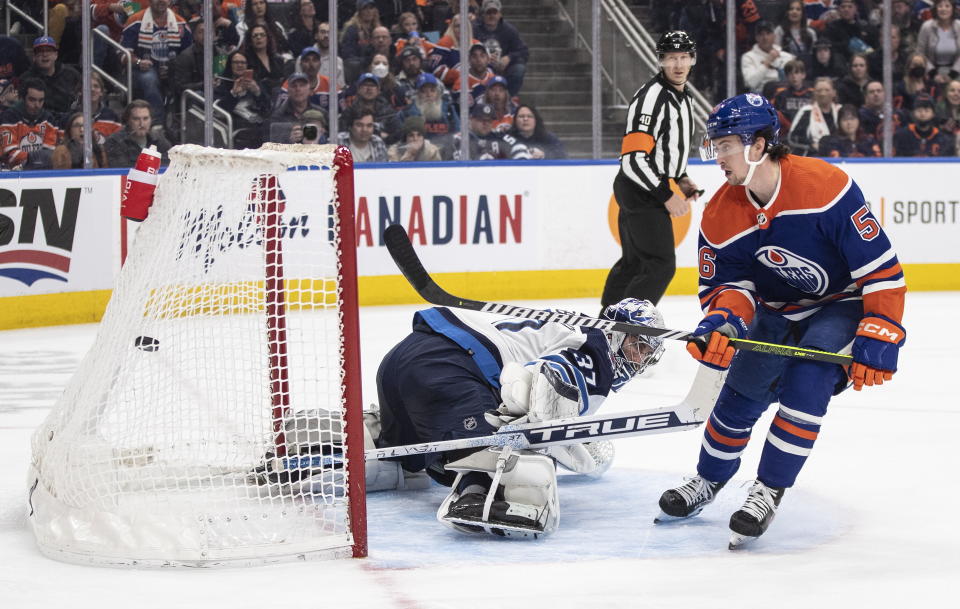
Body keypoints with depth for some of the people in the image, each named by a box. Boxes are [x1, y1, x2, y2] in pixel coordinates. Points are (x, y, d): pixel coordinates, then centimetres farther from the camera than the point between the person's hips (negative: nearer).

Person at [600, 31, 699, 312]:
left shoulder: (682, 95, 10)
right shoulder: (651, 97, -21)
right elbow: (633, 159, -25)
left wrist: (681, 178, 15)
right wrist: (667, 197, -22)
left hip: (652, 186, 10)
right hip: (641, 190, -10)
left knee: (633, 261, 18)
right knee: (661, 265, -13)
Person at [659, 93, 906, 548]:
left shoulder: (825, 187, -31)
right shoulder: (720, 216, -14)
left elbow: (882, 268, -27)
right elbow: (727, 284, -8)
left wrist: (878, 340, -30)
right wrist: (723, 321, -32)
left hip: (844, 306, -6)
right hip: (778, 313, 6)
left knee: (807, 381, -27)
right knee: (741, 393, 2)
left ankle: (769, 490, -17)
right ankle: (709, 480, 28)